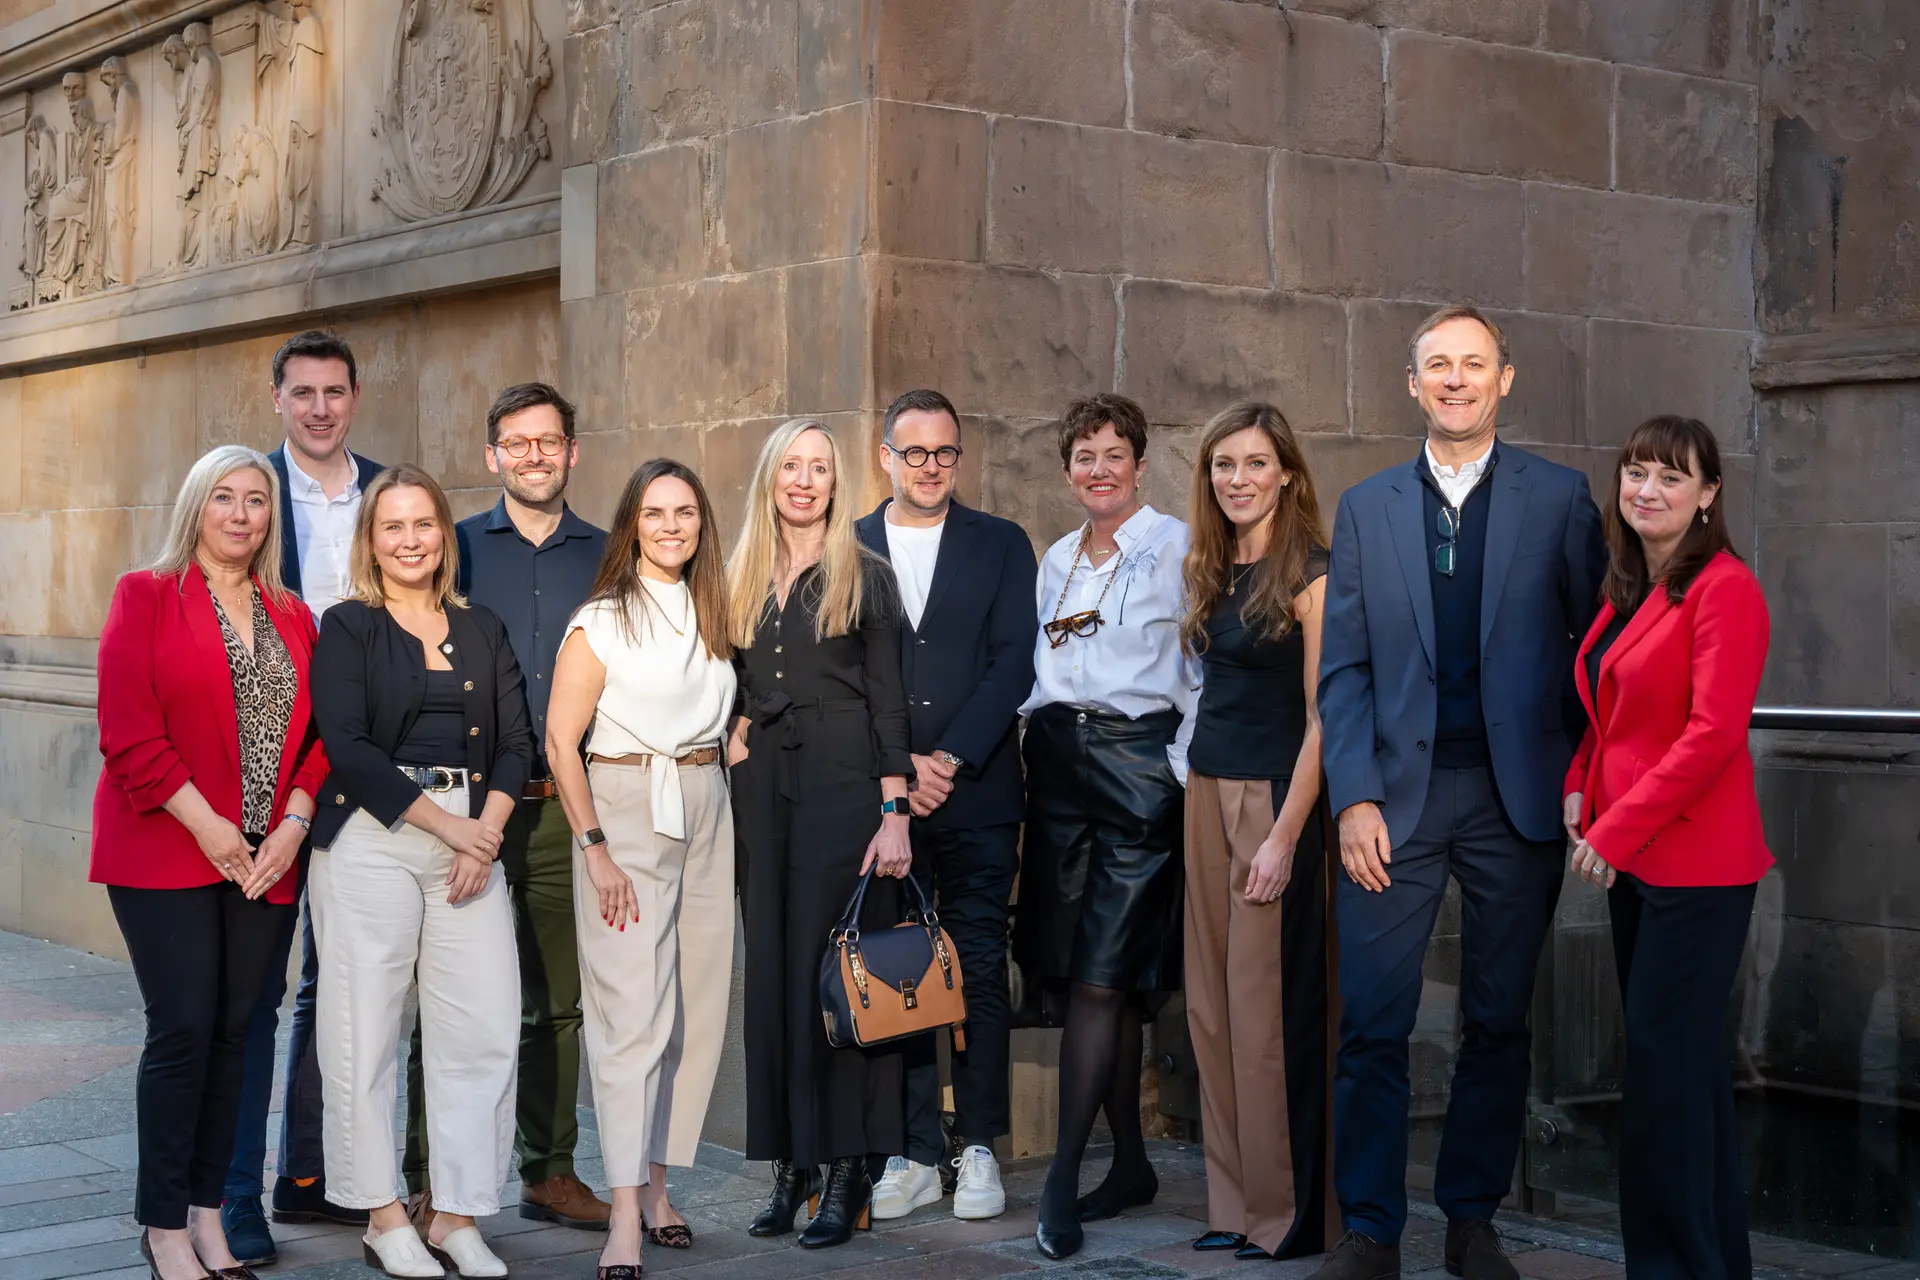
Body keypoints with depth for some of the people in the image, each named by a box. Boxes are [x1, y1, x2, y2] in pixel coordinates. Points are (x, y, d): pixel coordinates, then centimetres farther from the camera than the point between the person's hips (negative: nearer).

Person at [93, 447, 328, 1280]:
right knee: (183, 1030, -6)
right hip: (167, 855, -4)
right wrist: (203, 822, -13)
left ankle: (206, 1212, 15)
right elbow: (128, 730, -9)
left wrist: (294, 821, -4)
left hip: (267, 859, 4)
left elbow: (316, 732, 11)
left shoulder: (291, 616, 14)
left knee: (235, 1031, 5)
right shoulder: (146, 596, -1)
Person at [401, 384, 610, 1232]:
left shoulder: (606, 558, 10)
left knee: (559, 1001, 9)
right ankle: (430, 1184, 6)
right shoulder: (455, 548, 4)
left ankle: (550, 1171, 19)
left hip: (568, 810, 2)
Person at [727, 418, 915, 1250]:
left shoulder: (862, 576, 1)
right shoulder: (740, 579, 12)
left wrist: (896, 813, -10)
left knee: (834, 966, -5)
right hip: (763, 786, 4)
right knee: (772, 968, 4)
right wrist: (735, 731, 1)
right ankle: (790, 1162, 10)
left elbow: (888, 701, -3)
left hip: (842, 785, -4)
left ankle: (848, 1171, 0)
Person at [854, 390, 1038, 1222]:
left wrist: (950, 760, -10)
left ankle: (977, 1149, 10)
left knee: (980, 972, 2)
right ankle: (915, 1153, 8)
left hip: (977, 795, 0)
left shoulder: (1002, 545, 8)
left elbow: (1012, 664, -1)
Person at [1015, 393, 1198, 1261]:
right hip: (1057, 760, 6)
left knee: (1099, 977, -9)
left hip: (1140, 760, -6)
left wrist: (1185, 771, -11)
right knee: (1091, 977, 8)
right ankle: (1131, 1163, 19)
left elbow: (1204, 670, -6)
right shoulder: (1055, 560, 17)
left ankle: (1064, 1179, -6)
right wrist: (1041, 738, 11)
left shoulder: (1178, 547, -2)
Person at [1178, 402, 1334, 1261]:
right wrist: (1203, 792, 5)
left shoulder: (1310, 575, -10)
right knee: (1212, 1004, 8)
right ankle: (1236, 1201, 18)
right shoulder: (1208, 573, 11)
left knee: (1269, 1005, -3)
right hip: (1207, 793, 7)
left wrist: (1284, 838, -18)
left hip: (1276, 797, -7)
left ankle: (1288, 1213, 9)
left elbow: (1321, 719, -14)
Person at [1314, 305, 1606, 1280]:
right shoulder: (1366, 507, 8)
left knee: (1497, 1023, 8)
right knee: (1373, 1024, -2)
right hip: (1396, 795, 1)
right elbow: (1343, 668, 5)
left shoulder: (1559, 498, 4)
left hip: (1515, 796, 0)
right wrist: (1354, 799, -5)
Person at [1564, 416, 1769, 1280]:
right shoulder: (1628, 592, 14)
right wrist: (1581, 788, 4)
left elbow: (1713, 733, -20)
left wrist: (1617, 829, -17)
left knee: (1665, 1067, -4)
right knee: (1686, 1062, 15)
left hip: (1695, 866, -9)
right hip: (1632, 860, 9)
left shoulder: (1725, 589, -13)